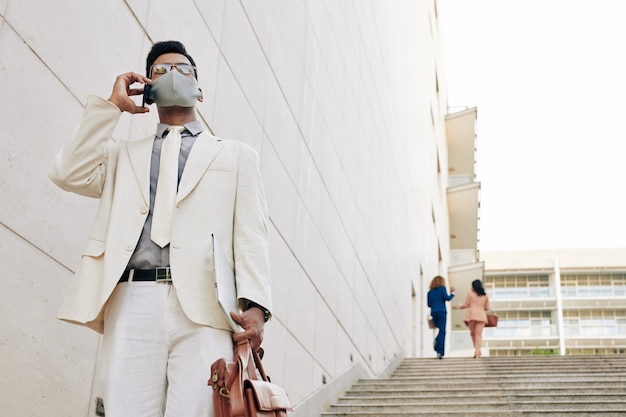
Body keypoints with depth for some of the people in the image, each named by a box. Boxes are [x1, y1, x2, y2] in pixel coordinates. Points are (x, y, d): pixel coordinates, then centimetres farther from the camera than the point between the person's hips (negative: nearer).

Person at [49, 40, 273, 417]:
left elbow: (251, 236, 10)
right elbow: (70, 173, 10)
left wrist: (254, 305, -7)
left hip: (203, 307, -2)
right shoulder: (124, 154, 29)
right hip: (133, 304, 2)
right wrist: (112, 105, 16)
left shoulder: (236, 155, 22)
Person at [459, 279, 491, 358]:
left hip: (472, 315, -2)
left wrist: (460, 306, 25)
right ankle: (477, 351, -16)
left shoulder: (470, 294, 3)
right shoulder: (485, 296, 14)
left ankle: (477, 351, 8)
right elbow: (487, 308, 15)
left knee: (473, 333, 12)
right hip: (481, 315, 2)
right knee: (479, 334, -3)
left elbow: (466, 305, 4)